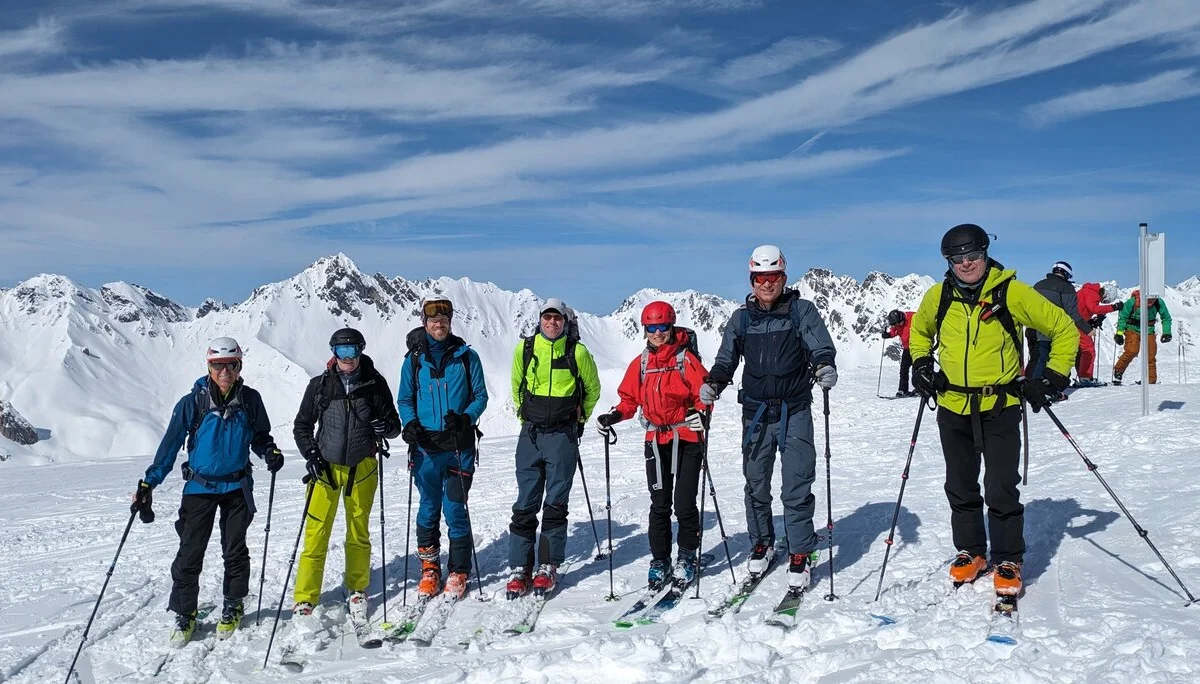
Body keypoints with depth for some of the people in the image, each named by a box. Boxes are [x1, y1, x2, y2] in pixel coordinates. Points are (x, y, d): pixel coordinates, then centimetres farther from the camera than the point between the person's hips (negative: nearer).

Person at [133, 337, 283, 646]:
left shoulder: (250, 400, -4)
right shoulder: (192, 402, -9)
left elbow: (260, 436, 9)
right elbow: (171, 444, -5)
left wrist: (270, 452, -13)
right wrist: (148, 483, -9)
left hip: (237, 486, 1)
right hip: (200, 486, -1)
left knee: (235, 551, 10)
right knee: (189, 554, -1)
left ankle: (233, 608, 28)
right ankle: (184, 614, 16)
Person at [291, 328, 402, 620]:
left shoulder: (375, 384, -3)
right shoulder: (319, 385, -3)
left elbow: (395, 425, 3)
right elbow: (302, 425, 6)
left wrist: (386, 427, -20)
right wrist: (311, 455, -8)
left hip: (362, 468, 1)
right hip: (326, 467, -1)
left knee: (359, 533, 13)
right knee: (316, 534, -4)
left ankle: (357, 591, 28)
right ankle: (305, 599, 5)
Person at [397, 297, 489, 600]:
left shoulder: (466, 356, 3)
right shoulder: (414, 359, 6)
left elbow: (480, 395, 4)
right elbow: (404, 399, 10)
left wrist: (465, 418, -15)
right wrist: (410, 424, -9)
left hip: (459, 445, -1)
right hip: (426, 446, 2)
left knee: (455, 508, -2)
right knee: (429, 507, 8)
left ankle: (458, 572, 11)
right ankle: (429, 568, 22)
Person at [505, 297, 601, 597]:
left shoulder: (577, 352, -3)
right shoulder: (524, 348, 2)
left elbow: (592, 388, 12)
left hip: (563, 435, -2)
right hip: (531, 434, 2)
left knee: (555, 503, 3)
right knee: (525, 503, 2)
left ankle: (548, 567, 12)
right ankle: (519, 568, 8)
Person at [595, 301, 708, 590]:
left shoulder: (686, 359, -5)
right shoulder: (640, 363, 8)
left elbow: (703, 394, -6)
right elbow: (629, 398, 14)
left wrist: (701, 414, -26)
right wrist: (614, 416, -3)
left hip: (686, 438, -3)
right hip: (656, 440, 4)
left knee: (684, 504, -1)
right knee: (659, 504, 7)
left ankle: (687, 557, 17)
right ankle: (660, 560, 17)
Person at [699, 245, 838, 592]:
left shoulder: (801, 310, 0)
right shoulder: (741, 318, 7)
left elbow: (821, 346, -8)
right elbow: (726, 360, 10)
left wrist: (824, 366, -30)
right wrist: (712, 384, -9)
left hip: (794, 411, -3)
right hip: (756, 412, 3)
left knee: (797, 486, -6)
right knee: (755, 483, 10)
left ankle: (800, 555, 6)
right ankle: (762, 544, 29)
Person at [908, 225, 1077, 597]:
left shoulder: (1011, 293, -10)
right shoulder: (938, 297, 0)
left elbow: (1064, 329, -1)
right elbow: (919, 329, 22)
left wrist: (1053, 378, -5)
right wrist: (921, 363, 8)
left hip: (1001, 408, -3)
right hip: (953, 409, 4)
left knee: (1001, 490, -4)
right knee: (960, 488, 13)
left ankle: (1008, 560, 14)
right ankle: (971, 552, 29)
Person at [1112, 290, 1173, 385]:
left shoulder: (1159, 303, -13)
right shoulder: (1132, 302, -21)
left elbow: (1166, 318, 4)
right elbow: (1123, 317, -7)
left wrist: (1166, 333, -4)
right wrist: (1119, 333, -11)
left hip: (1148, 331, 3)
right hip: (1133, 329, -3)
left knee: (1150, 355, -1)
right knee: (1132, 351, -22)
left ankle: (1151, 381, 7)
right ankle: (1117, 371, -5)